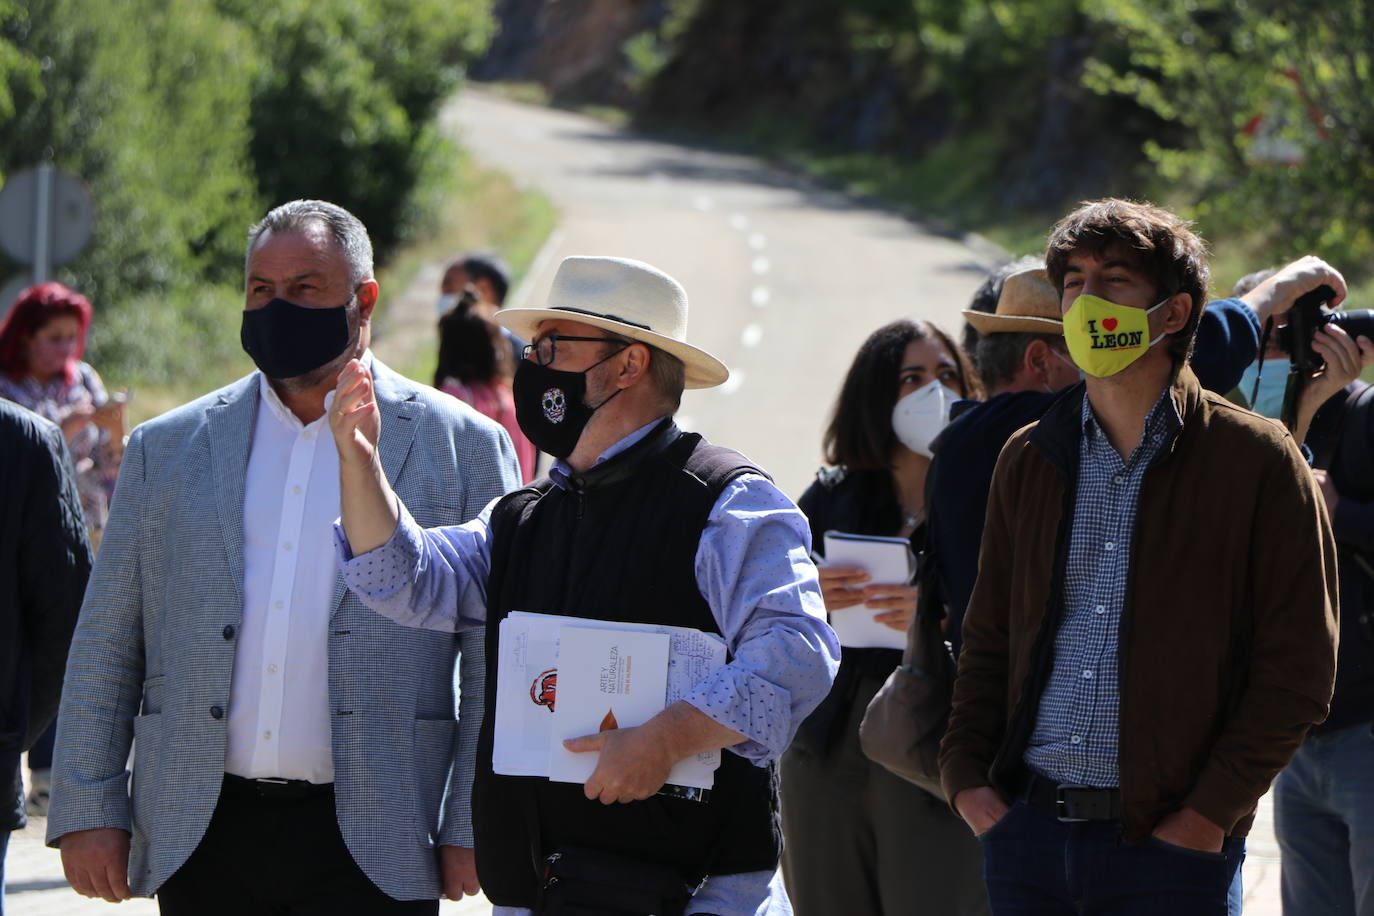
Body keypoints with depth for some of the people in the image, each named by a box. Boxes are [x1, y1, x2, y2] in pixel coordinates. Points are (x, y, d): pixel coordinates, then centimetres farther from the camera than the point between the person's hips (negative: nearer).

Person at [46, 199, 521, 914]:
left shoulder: (464, 447, 3)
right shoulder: (167, 448, 11)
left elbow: (499, 661, 2)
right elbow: (105, 646, 12)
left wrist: (470, 829, -4)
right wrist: (87, 812, 4)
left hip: (371, 852, -2)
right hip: (201, 846, 3)